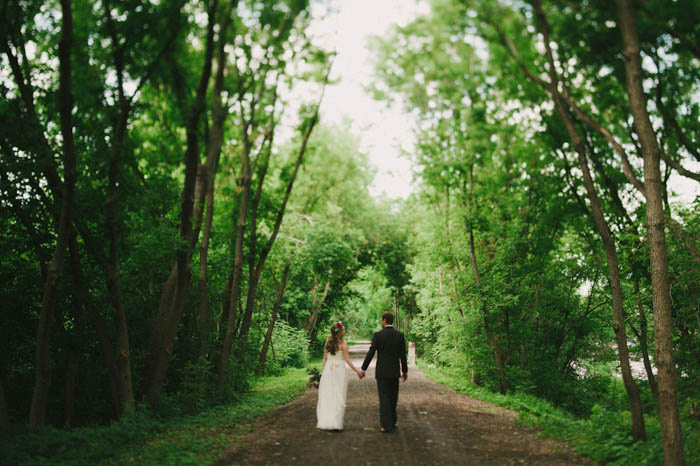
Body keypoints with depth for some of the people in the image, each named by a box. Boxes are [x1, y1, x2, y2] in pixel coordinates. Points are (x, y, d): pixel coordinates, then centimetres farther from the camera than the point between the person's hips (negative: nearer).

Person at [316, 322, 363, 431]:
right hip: (339, 370, -4)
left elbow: (325, 358, 8)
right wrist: (357, 371, -5)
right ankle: (336, 423, -1)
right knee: (338, 397, 1)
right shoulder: (343, 343, -8)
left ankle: (325, 422, 11)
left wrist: (323, 371, 14)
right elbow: (347, 359, -10)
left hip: (328, 370, 5)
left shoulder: (328, 342, 6)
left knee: (327, 397, 10)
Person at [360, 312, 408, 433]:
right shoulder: (400, 335, -1)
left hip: (382, 372, -3)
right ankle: (392, 421, 24)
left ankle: (387, 425, -5)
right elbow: (403, 355, 0)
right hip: (394, 372, 3)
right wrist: (405, 371, 11)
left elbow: (370, 354, -9)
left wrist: (363, 370, -1)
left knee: (384, 398, 0)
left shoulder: (377, 335, -9)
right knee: (393, 398, 17)